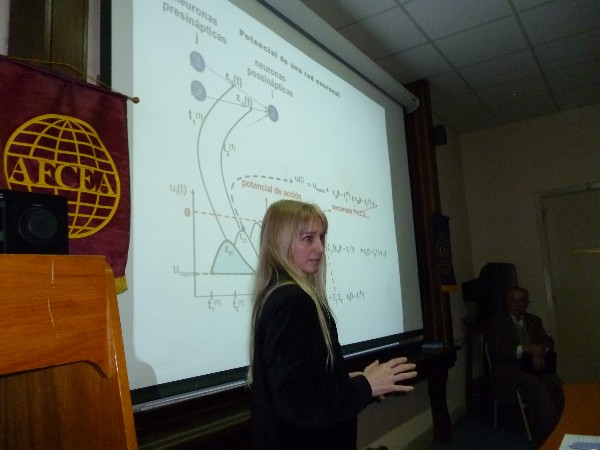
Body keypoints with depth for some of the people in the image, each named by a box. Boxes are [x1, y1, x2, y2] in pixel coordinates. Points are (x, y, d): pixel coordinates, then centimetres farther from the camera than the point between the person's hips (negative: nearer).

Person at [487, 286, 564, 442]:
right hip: (508, 369, -4)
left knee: (556, 385, -26)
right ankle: (547, 435, -21)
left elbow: (548, 341, 11)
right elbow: (496, 348, -9)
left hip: (534, 365, 5)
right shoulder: (496, 321, 4)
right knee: (538, 387, -31)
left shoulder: (534, 320, 21)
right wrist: (525, 349, -19)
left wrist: (539, 352, -13)